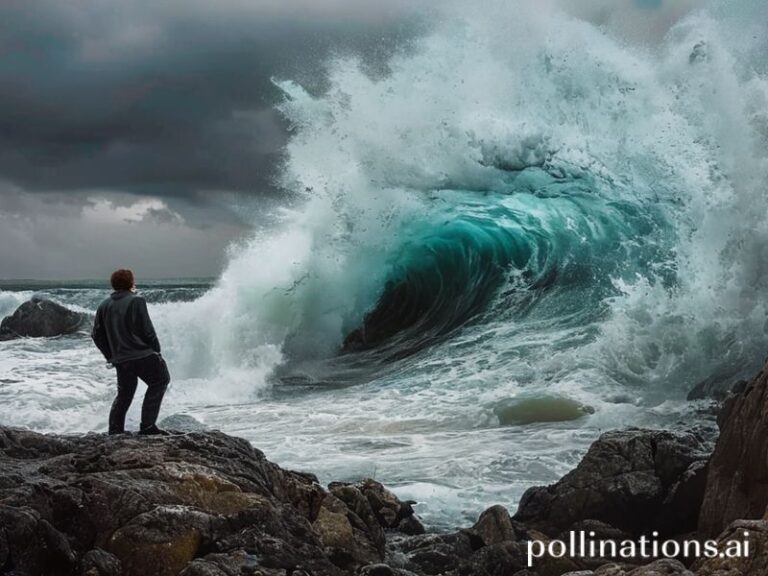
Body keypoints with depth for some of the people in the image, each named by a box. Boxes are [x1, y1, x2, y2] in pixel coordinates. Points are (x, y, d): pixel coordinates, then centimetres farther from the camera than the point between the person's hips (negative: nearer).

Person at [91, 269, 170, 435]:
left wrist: (111, 356, 20)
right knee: (159, 382, 8)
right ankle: (147, 426, 0)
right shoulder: (136, 301, -9)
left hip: (120, 359, 6)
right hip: (143, 355, -6)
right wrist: (156, 351, 0)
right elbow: (147, 330, -13)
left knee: (124, 395, 18)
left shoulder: (104, 306, 10)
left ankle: (115, 431, 15)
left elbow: (97, 335, 12)